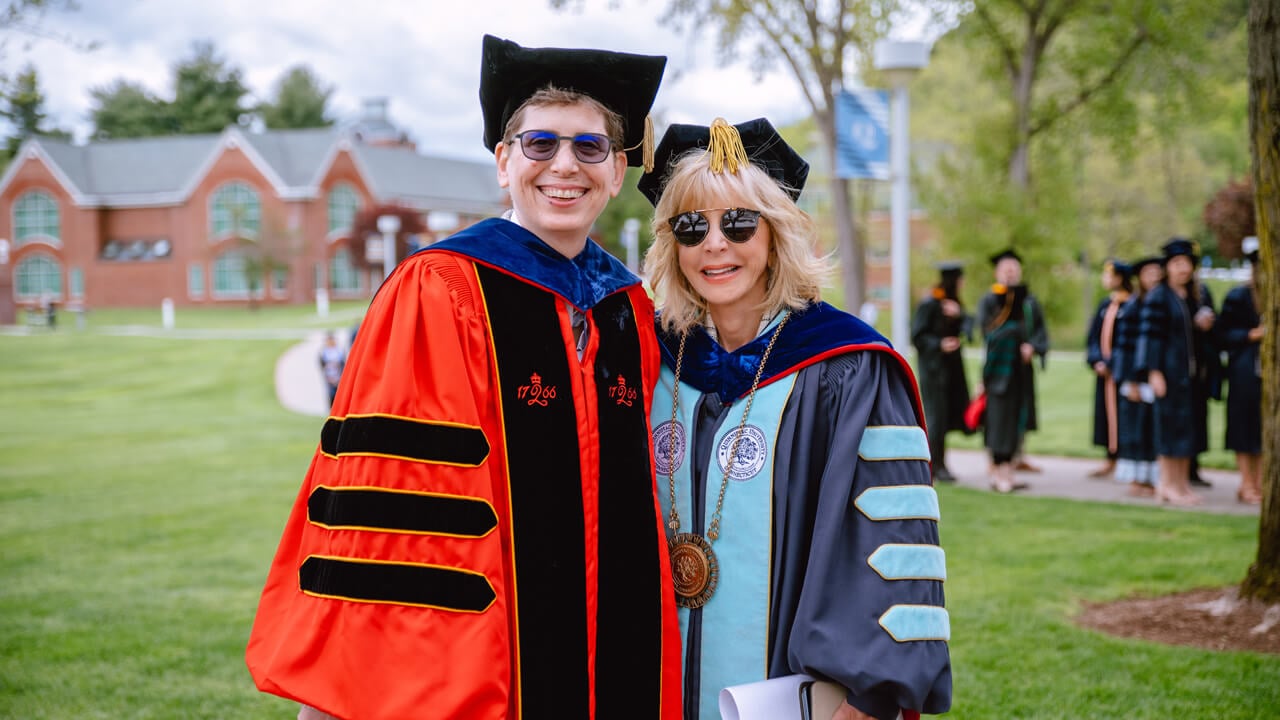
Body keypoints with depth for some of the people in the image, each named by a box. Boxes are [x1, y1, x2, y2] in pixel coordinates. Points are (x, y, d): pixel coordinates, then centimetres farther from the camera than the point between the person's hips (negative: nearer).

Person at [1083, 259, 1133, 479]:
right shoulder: (1105, 305, 12)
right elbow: (1093, 337, 12)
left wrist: (1111, 364, -17)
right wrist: (1097, 361, -3)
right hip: (1104, 369, 7)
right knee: (1105, 411, 9)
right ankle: (1111, 460, 16)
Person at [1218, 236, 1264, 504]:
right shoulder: (1237, 297, -3)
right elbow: (1224, 333, -6)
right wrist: (1252, 335, -17)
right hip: (1245, 370, -5)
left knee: (1264, 428, 7)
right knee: (1245, 425, -2)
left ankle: (1259, 484, 14)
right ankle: (1247, 485, 5)